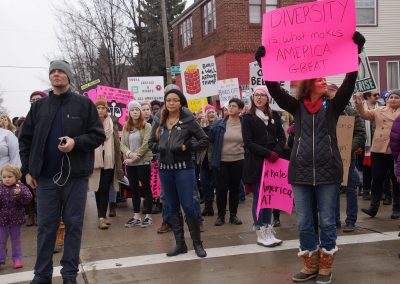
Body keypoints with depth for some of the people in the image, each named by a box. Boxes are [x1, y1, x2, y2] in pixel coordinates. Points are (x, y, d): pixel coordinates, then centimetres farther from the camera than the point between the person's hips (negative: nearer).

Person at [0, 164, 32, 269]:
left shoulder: (20, 187, -6)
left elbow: (28, 198, -15)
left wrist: (20, 193, -32)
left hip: (16, 220, -1)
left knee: (16, 240, 12)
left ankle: (17, 259, 21)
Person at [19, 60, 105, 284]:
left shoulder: (84, 104, 1)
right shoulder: (39, 106, 10)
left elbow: (98, 135, -1)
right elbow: (26, 140, 12)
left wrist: (76, 142, -18)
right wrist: (28, 169, 5)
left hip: (76, 176, -2)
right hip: (46, 176, 2)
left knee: (74, 225, 5)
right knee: (46, 226, 7)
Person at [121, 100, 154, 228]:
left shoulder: (147, 126, -4)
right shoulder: (126, 127, 10)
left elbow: (146, 144, -12)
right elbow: (122, 144, 4)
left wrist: (135, 157, -16)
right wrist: (130, 154, -15)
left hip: (143, 162, -5)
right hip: (130, 163, 5)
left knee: (146, 188, 1)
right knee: (134, 189, 10)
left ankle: (148, 216, 8)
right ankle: (136, 216, 17)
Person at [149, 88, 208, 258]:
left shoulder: (188, 121, -4)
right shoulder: (159, 123, 8)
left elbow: (204, 141, -3)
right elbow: (152, 142, 18)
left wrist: (186, 146, -14)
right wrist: (158, 148, -3)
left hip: (184, 168, -5)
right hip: (165, 169, 5)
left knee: (188, 206, -4)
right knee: (173, 208, 10)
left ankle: (197, 243, 11)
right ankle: (180, 244, 20)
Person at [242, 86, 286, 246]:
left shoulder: (275, 116, 9)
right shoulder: (248, 118, -1)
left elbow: (282, 137, 8)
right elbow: (248, 142, -8)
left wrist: (276, 152, -11)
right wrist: (268, 153, -17)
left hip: (272, 162, 4)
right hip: (255, 163, -3)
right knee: (258, 197, -1)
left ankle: (268, 231, 16)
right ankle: (261, 234, 5)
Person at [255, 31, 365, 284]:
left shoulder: (333, 106, 5)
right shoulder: (297, 107, 6)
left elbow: (349, 82, -6)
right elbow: (274, 89, -1)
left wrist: (355, 52, -12)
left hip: (328, 172, -1)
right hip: (301, 172, 1)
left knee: (327, 221, 7)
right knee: (304, 222, 8)